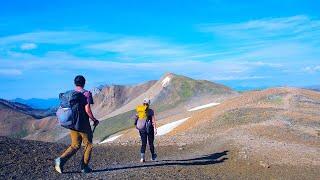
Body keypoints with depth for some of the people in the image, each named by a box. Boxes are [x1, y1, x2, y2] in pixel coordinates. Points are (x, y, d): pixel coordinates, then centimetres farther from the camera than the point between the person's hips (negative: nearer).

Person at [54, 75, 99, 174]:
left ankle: (61, 159, -5)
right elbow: (87, 110, -19)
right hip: (83, 125, -6)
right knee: (88, 145, 11)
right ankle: (84, 167, 14)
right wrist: (94, 120, -6)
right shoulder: (86, 93, -11)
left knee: (75, 145, 15)